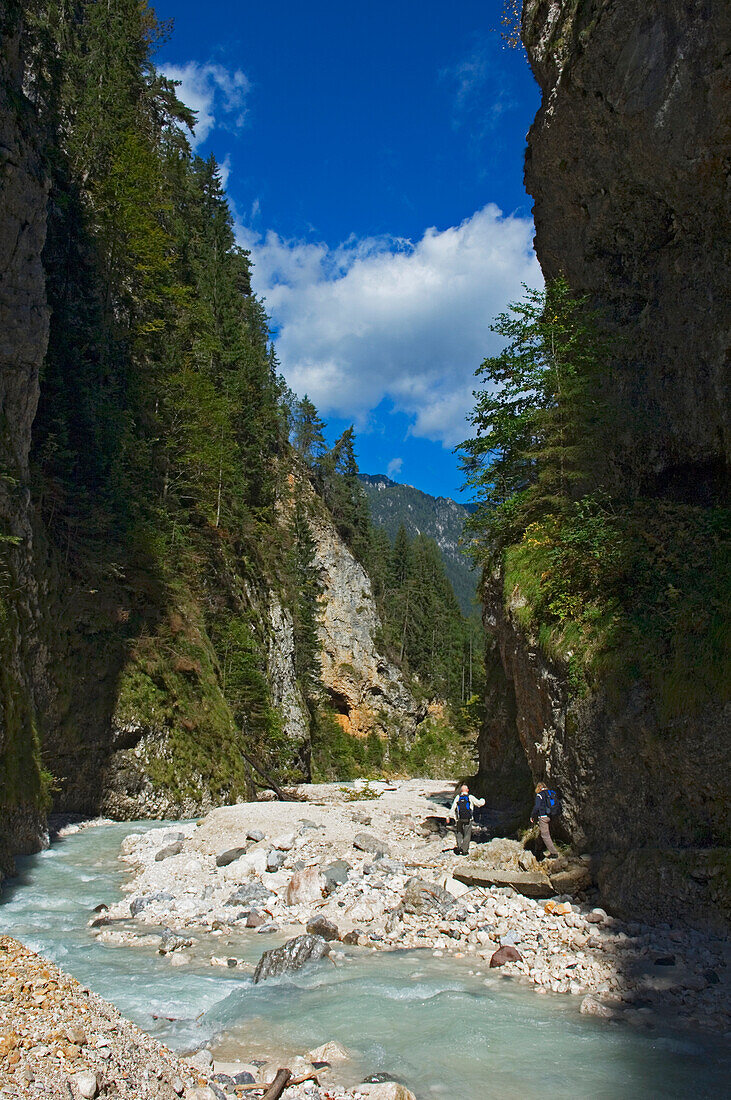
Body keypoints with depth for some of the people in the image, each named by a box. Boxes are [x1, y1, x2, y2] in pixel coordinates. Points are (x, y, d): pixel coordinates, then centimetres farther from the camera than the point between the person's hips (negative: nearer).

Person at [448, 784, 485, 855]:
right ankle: (464, 850, 6)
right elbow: (479, 803, 5)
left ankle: (459, 846, 5)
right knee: (467, 835, 6)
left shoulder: (457, 797, 1)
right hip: (468, 819, -2)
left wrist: (448, 816, 2)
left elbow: (453, 808, -2)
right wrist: (482, 800, 27)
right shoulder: (471, 797, -4)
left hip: (459, 819, 2)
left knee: (459, 833, 18)